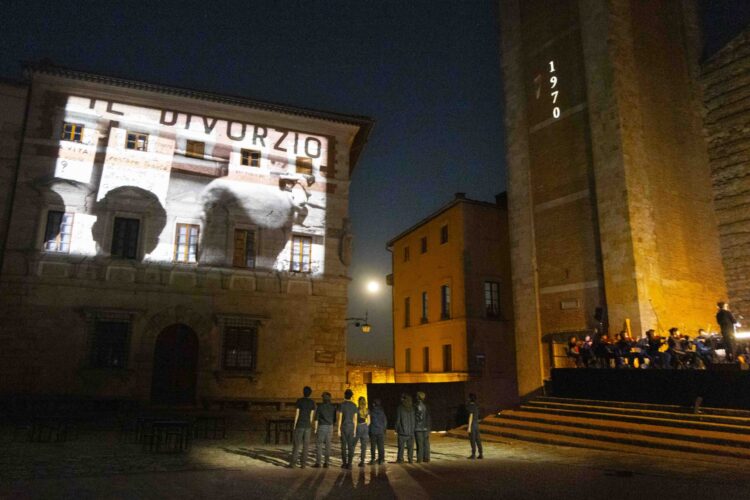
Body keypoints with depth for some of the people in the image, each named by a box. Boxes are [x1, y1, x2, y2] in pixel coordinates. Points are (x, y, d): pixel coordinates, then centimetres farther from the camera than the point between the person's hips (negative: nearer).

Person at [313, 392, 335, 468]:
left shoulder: (320, 406, -5)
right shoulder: (333, 407, 6)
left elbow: (316, 418, -7)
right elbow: (334, 419, 8)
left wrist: (315, 428, -2)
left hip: (321, 426, -4)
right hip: (330, 427, 4)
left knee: (319, 444, -1)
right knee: (328, 445, 7)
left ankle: (318, 462, -4)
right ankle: (326, 462, 6)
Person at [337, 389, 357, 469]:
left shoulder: (342, 405, -6)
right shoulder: (354, 405, 5)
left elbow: (340, 418, -9)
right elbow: (355, 419, 5)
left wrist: (339, 429, -6)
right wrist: (354, 430, 10)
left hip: (344, 427, -3)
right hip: (351, 427, 3)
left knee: (343, 446, 2)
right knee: (350, 446, 4)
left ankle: (344, 463, 3)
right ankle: (349, 464, 3)